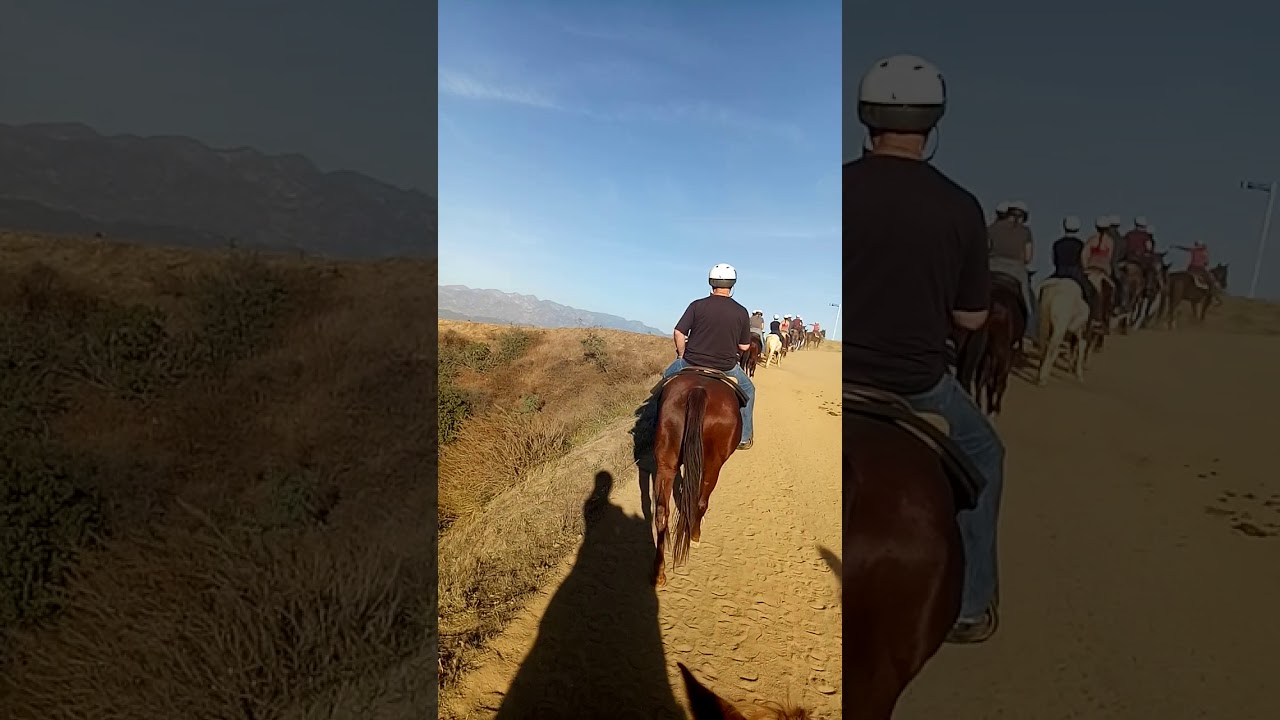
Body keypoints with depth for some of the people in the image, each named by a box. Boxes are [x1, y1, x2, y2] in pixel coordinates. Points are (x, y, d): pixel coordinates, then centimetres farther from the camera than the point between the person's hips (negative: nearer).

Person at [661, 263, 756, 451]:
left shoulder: (697, 305, -9)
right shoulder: (741, 312, -5)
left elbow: (678, 333, -11)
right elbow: (744, 346, -1)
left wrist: (682, 356, 5)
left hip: (693, 363, 0)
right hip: (726, 367, 0)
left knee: (667, 377, 29)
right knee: (748, 390, 27)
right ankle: (744, 437, 28)